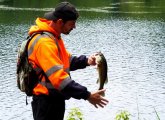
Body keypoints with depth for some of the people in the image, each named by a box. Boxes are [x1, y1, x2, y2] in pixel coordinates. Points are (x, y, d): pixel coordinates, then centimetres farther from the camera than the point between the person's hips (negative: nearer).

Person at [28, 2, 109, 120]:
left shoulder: (53, 36, 7)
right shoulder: (44, 43, -26)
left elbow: (65, 60, 19)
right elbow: (58, 77, -32)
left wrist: (85, 61, 0)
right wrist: (87, 95, -30)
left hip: (55, 99, 10)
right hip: (47, 102, -10)